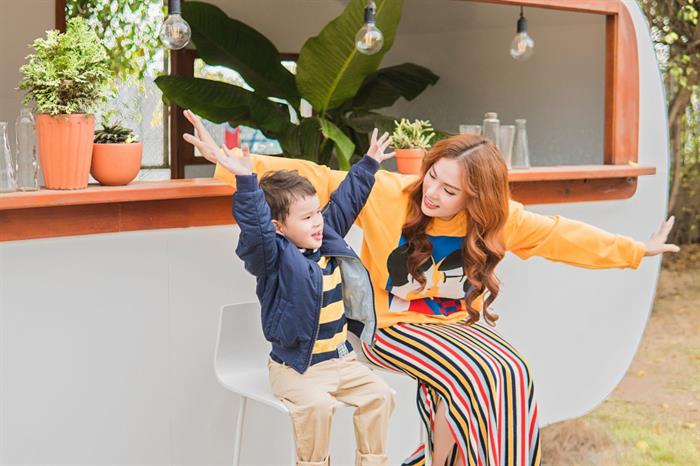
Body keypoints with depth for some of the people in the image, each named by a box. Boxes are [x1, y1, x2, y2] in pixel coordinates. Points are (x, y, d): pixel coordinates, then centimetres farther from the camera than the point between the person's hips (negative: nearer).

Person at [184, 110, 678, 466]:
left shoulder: (497, 217, -5)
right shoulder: (387, 194, -17)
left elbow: (560, 235, 5)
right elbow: (314, 179, -20)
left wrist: (634, 250, 8)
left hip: (457, 323, 4)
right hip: (393, 324, -4)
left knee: (513, 374, -22)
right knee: (472, 375, -27)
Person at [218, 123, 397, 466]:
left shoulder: (330, 241, 5)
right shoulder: (274, 257, -14)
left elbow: (346, 200, 18)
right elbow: (254, 223, -33)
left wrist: (369, 164, 27)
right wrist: (246, 181, -46)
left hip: (340, 359, 7)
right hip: (295, 367, -6)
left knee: (379, 394, -6)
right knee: (317, 405, -30)